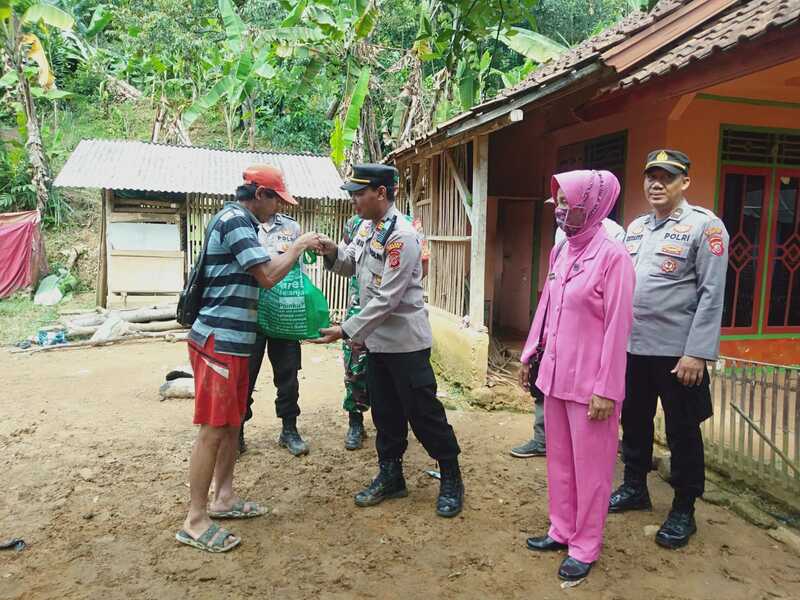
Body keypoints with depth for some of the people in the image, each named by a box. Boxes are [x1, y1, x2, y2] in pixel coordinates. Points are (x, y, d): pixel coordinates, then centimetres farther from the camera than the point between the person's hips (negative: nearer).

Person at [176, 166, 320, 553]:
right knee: (212, 430, -5)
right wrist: (299, 245, -7)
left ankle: (223, 498, 28)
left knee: (232, 423, 17)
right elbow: (268, 276, -21)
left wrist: (295, 251, 15)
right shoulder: (235, 220, -14)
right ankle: (195, 522, 4)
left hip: (232, 341, 11)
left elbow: (256, 271, 22)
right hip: (219, 342, -11)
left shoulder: (235, 221, 18)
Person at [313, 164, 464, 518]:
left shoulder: (401, 236, -21)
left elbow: (387, 299, -24)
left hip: (404, 341, -8)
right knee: (385, 412, 17)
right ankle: (390, 476, 32)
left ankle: (451, 479, 20)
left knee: (422, 412, 2)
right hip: (376, 339, 8)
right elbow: (351, 264, 17)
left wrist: (346, 330, -22)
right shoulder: (367, 227, 6)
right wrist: (332, 252, -5)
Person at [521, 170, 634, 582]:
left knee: (589, 466, 9)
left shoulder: (612, 255, -15)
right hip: (555, 374, 7)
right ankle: (562, 530, 35)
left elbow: (617, 327, -16)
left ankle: (585, 546, 25)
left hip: (590, 382, -7)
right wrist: (530, 353, 17)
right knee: (559, 459, 18)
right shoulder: (560, 251, 6)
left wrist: (606, 389, -16)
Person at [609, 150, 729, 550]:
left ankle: (683, 511, 22)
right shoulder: (636, 227, 12)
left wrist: (696, 353, -18)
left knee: (682, 433, 7)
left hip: (677, 352, -6)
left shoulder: (705, 226, -7)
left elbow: (712, 294, -13)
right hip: (632, 348, 6)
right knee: (634, 423, 17)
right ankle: (634, 488, 36)